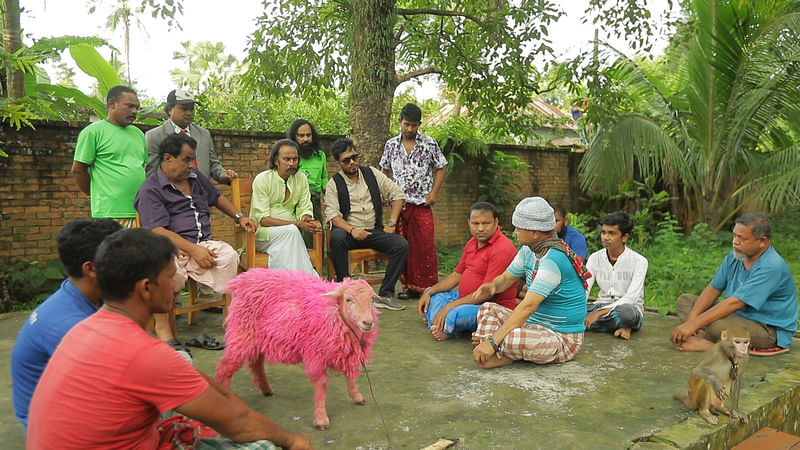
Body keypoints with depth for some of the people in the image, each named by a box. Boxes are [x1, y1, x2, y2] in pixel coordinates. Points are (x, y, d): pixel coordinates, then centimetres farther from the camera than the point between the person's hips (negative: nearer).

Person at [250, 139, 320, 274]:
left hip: (288, 234, 3)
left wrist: (306, 219, -19)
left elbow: (305, 210, 7)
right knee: (291, 231, -32)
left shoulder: (301, 179, 8)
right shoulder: (262, 179, -6)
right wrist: (297, 224, -23)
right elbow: (263, 219, -13)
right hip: (262, 233, -3)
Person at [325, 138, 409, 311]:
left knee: (402, 245, -22)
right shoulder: (334, 184, 3)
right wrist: (352, 230, -25)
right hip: (348, 232, -2)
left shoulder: (371, 173, 9)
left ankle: (385, 294, -18)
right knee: (336, 237, -37)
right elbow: (332, 214, -8)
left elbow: (398, 194, 11)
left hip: (374, 231, 3)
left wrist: (391, 223, 0)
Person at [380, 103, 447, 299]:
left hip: (422, 204, -3)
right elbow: (386, 172, 17)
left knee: (425, 245, -4)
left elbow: (440, 169, 5)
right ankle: (408, 286, 14)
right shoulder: (391, 144, 9)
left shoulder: (429, 143, 1)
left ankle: (428, 286, 5)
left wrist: (434, 192, -6)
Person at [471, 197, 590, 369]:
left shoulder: (552, 259, -25)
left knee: (511, 338, -37)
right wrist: (493, 286, -11)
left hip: (563, 339, -10)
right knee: (488, 309, 6)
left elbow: (528, 306, -30)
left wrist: (492, 341, -32)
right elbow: (506, 278, 16)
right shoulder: (529, 250, 4)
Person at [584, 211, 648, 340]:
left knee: (625, 311, -42)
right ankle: (621, 327, -16)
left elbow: (631, 298, -20)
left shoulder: (639, 261, -10)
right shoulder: (595, 258, 2)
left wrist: (599, 313, -30)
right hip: (602, 305, 5)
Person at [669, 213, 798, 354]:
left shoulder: (771, 267, -26)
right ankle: (703, 335, -21)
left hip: (771, 330, -9)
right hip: (740, 315, 9)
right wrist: (691, 318, -12)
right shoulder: (735, 256, 1)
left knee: (717, 326, -38)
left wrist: (693, 324, -33)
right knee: (685, 300, 2)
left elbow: (735, 303, -32)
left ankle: (707, 343, -7)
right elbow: (713, 289, 4)